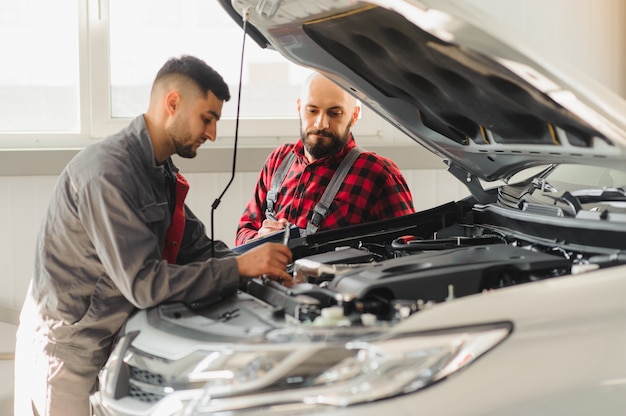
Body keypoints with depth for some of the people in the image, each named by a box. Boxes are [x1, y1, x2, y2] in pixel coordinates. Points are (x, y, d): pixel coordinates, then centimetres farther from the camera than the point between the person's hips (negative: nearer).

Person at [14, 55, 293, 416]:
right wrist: (240, 268, -25)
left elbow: (199, 248, 10)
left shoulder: (162, 173, 7)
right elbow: (143, 284, -28)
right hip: (67, 352, -9)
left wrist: (262, 264, -7)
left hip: (110, 345, 9)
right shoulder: (108, 173, -24)